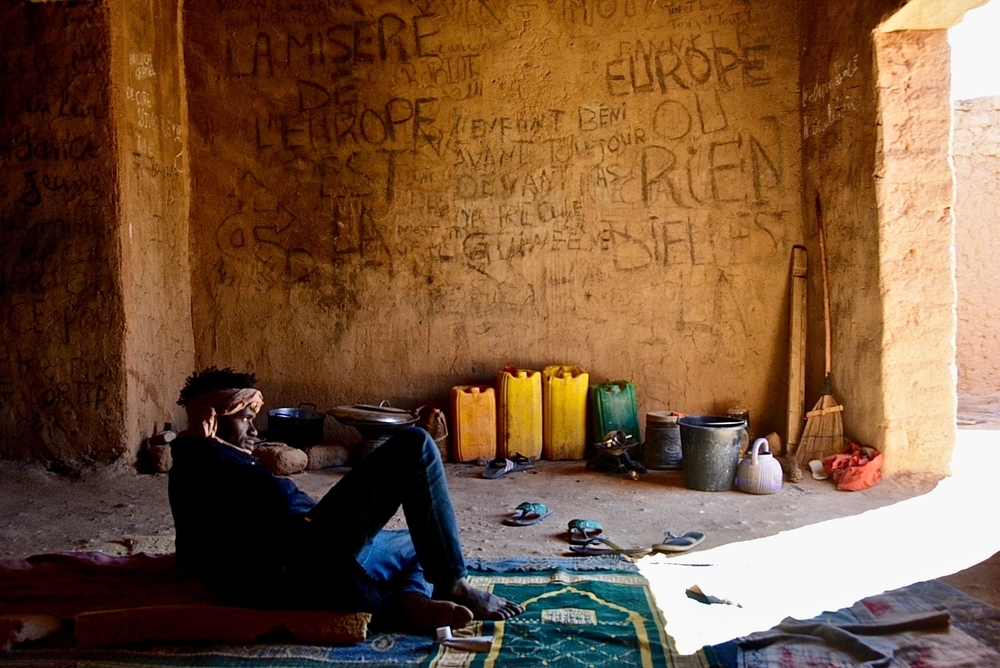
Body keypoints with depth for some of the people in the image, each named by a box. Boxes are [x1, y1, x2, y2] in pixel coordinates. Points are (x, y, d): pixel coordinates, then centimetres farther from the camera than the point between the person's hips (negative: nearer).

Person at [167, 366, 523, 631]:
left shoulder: (189, 469, 29)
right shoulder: (206, 457, 1)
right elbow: (278, 500, -12)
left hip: (292, 583, 10)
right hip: (305, 559, -10)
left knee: (424, 542, 27)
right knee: (413, 445, -12)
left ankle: (410, 599, -10)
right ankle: (451, 587, -12)